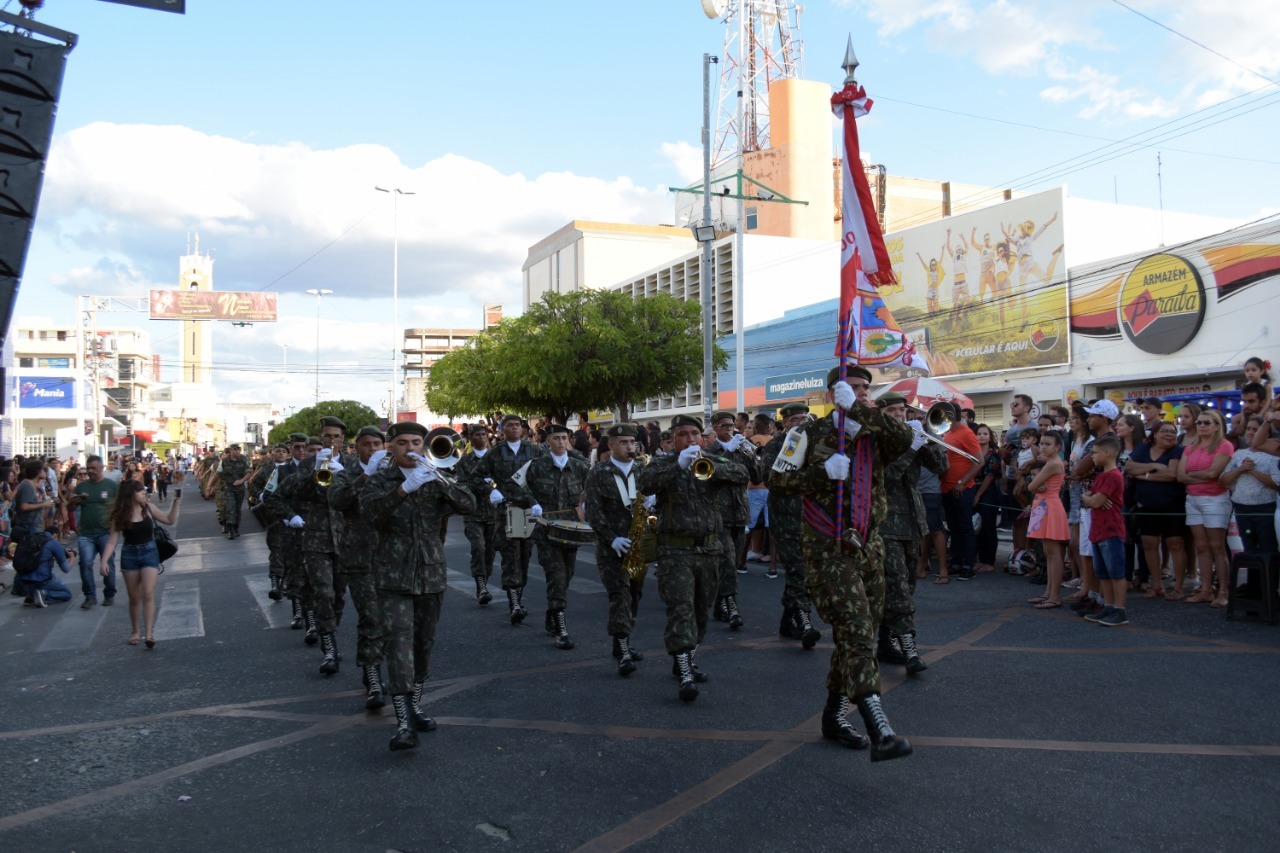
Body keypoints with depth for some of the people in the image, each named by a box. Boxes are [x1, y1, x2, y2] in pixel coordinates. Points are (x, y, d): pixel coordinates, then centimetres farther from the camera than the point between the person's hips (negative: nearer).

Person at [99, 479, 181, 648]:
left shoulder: (148, 508, -2)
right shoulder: (120, 515, -6)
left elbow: (170, 520, 8)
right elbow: (112, 540, -7)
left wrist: (176, 503, -2)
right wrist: (103, 560, -17)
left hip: (149, 552, 0)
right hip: (129, 555, 0)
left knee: (148, 594, -12)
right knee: (134, 597, 10)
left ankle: (149, 634, -15)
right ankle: (135, 631, 27)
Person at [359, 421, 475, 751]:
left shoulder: (435, 480, 6)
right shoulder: (379, 480, -1)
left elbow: (468, 504, -10)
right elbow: (370, 511, -21)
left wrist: (439, 479, -26)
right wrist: (404, 488, -36)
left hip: (432, 574, 3)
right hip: (394, 575, -3)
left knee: (423, 644, 11)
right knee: (398, 643, -13)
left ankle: (415, 706, 28)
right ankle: (404, 723, -14)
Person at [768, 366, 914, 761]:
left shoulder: (874, 437, 7)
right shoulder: (811, 434, 0)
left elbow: (904, 437, -16)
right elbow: (777, 480, -2)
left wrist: (858, 408, -17)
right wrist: (824, 472, -14)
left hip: (869, 547, 6)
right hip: (828, 550, -5)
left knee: (858, 637, 13)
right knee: (856, 633, -17)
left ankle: (834, 717, 30)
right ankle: (880, 732, -23)